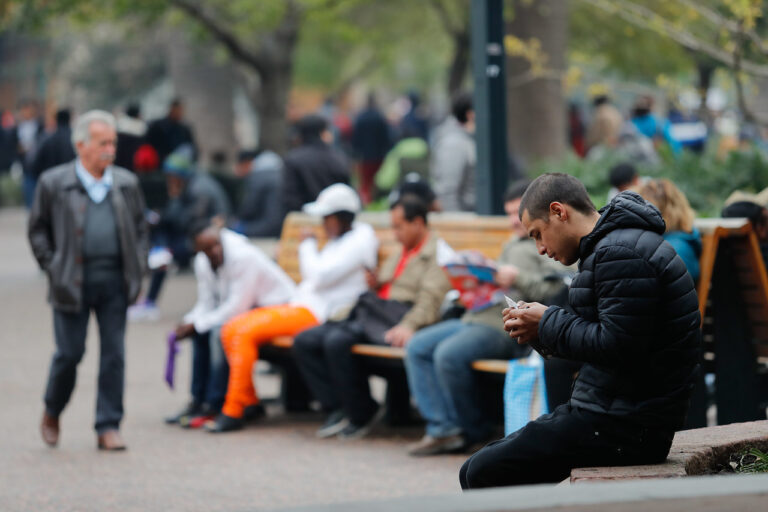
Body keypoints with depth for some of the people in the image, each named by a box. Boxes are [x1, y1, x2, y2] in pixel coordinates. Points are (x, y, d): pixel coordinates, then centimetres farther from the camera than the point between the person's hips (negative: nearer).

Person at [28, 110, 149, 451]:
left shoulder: (126, 184, 10)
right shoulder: (54, 183, 0)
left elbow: (139, 229, 17)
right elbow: (37, 230, 6)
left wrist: (137, 272, 7)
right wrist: (53, 269, -2)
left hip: (114, 282, 3)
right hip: (73, 283, -3)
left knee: (114, 354, 0)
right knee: (70, 353, 1)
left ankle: (109, 427, 7)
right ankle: (51, 414, 24)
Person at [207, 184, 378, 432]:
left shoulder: (358, 242, -9)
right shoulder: (336, 241, 22)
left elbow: (321, 276, -18)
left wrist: (308, 246, -4)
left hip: (317, 314, -10)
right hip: (299, 305, 10)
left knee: (245, 332, -23)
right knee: (231, 329, -1)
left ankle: (233, 412, -20)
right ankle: (250, 402, 3)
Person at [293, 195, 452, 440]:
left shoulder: (437, 253, 1)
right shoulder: (398, 256, 31)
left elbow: (431, 298, -12)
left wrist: (409, 326, -27)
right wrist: (374, 285, 10)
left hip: (397, 320, -9)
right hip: (371, 314, 9)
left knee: (336, 341, -31)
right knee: (304, 342, -7)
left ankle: (362, 414, -16)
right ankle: (338, 409, -11)